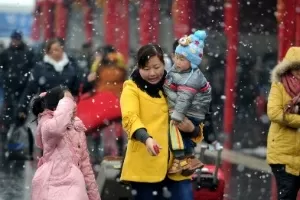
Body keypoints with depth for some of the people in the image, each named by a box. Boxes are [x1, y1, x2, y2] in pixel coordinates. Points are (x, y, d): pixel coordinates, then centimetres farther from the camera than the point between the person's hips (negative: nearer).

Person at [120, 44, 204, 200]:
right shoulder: (132, 89, 1)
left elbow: (192, 116, 23)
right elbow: (130, 118, -18)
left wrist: (192, 129, -2)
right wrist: (146, 138, -37)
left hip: (177, 163, 4)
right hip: (146, 165, -3)